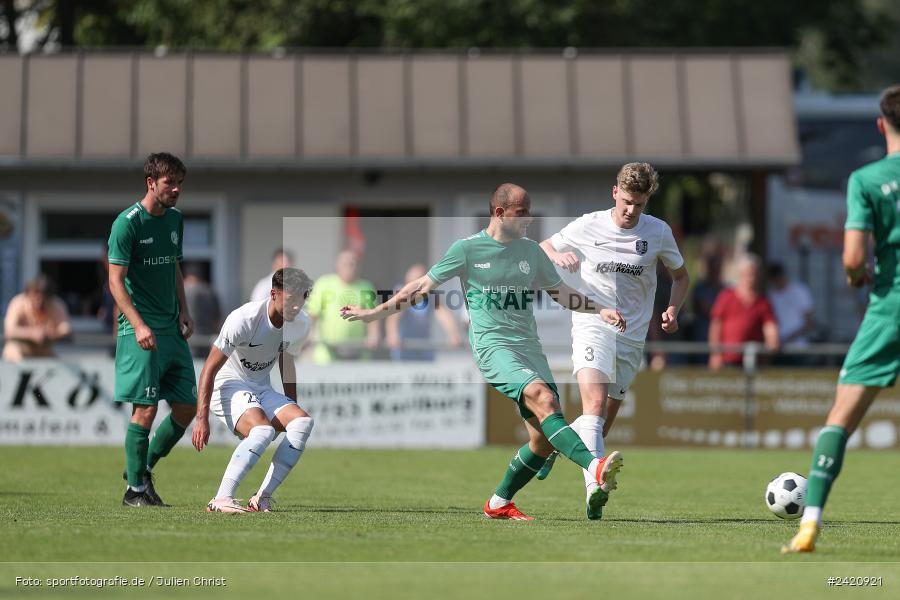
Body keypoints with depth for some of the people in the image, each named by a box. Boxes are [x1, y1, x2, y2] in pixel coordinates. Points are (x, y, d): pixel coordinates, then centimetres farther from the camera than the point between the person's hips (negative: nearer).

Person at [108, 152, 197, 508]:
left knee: (187, 405, 5)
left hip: (172, 329, 8)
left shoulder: (175, 219, 13)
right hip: (140, 329, -7)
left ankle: (145, 468, 22)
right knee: (146, 407, -10)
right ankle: (135, 489, -1)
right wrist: (139, 326, -23)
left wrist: (183, 310, 9)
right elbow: (115, 281, -13)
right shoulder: (127, 223, -11)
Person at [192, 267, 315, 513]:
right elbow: (210, 369, -18)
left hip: (261, 390, 7)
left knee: (302, 421, -20)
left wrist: (292, 409, 19)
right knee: (263, 430, -34)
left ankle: (262, 499, -18)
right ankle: (221, 500, -33)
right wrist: (201, 419, -23)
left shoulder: (301, 324, -3)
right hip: (227, 386, -7)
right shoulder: (243, 319, -23)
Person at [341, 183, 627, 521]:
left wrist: (602, 311, 12)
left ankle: (499, 504, 14)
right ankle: (595, 468, -45)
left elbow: (561, 293, 25)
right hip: (492, 345, -6)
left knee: (544, 437, -4)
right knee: (543, 398, -31)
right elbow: (423, 287, 9)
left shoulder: (530, 251, 15)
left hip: (529, 347, 6)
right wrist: (374, 314, 9)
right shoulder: (467, 249, 1)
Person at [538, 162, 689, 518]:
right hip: (592, 325, -3)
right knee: (595, 403, -26)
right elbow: (542, 248, 13)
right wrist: (558, 257, -11)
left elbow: (680, 276, 17)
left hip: (632, 337, 3)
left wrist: (673, 310, -2)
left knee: (603, 423, 7)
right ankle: (595, 489, -35)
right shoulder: (588, 227, -1)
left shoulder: (659, 232, 2)